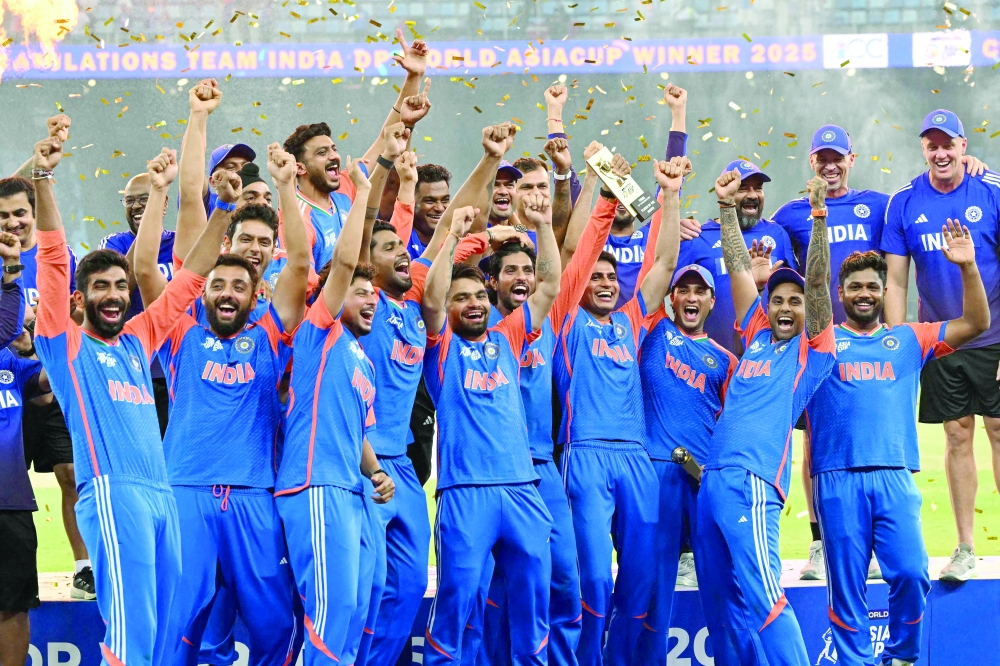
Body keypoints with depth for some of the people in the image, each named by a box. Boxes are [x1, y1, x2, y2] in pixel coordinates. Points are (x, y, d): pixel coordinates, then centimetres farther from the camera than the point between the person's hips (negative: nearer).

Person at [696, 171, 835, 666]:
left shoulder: (812, 349, 6)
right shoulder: (757, 337, 21)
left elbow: (819, 281, -5)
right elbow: (738, 267, 23)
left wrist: (818, 216, -14)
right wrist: (727, 207, 20)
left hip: (751, 479, -7)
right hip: (713, 477, 7)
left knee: (760, 597, -18)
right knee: (723, 602, 8)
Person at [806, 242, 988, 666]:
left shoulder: (908, 340, 18)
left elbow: (975, 324, 13)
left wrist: (967, 268, 1)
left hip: (895, 478, 1)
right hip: (837, 480, -1)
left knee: (911, 575, -11)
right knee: (847, 584, -3)